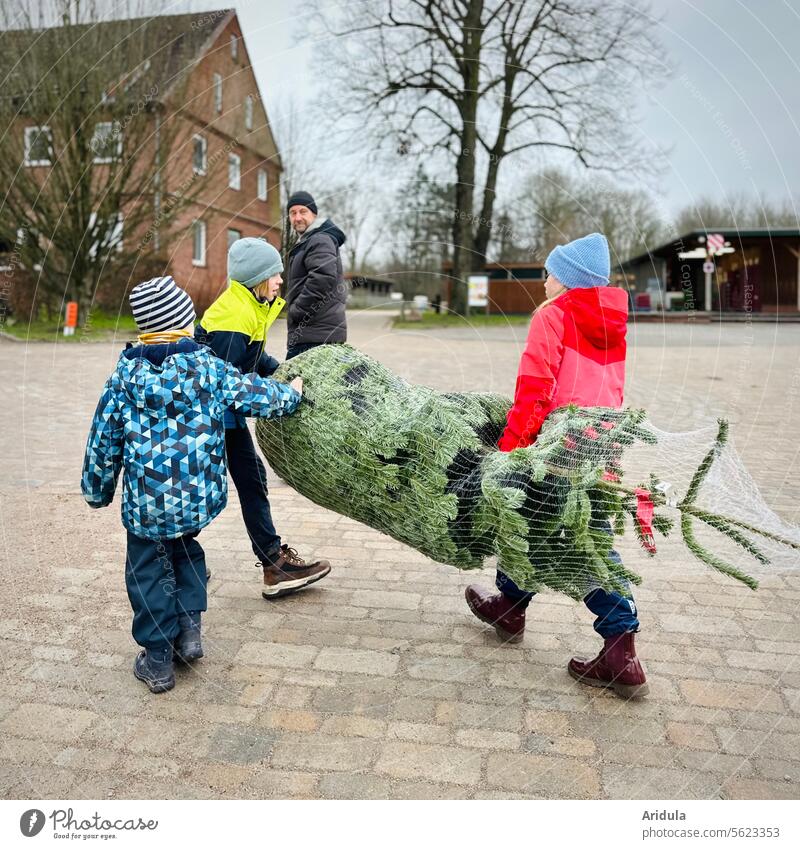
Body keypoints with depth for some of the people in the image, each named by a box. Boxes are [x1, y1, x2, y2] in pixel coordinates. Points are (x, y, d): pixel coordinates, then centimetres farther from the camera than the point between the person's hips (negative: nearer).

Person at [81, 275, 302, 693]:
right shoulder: (208, 367, -5)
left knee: (148, 571, 15)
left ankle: (158, 660, 24)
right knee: (185, 549, 29)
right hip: (201, 495, 2)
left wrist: (97, 490, 14)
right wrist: (290, 394, 23)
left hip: (146, 501, -1)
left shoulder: (126, 377, -4)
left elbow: (104, 440, 1)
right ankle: (189, 629, 23)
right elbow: (256, 396, 2)